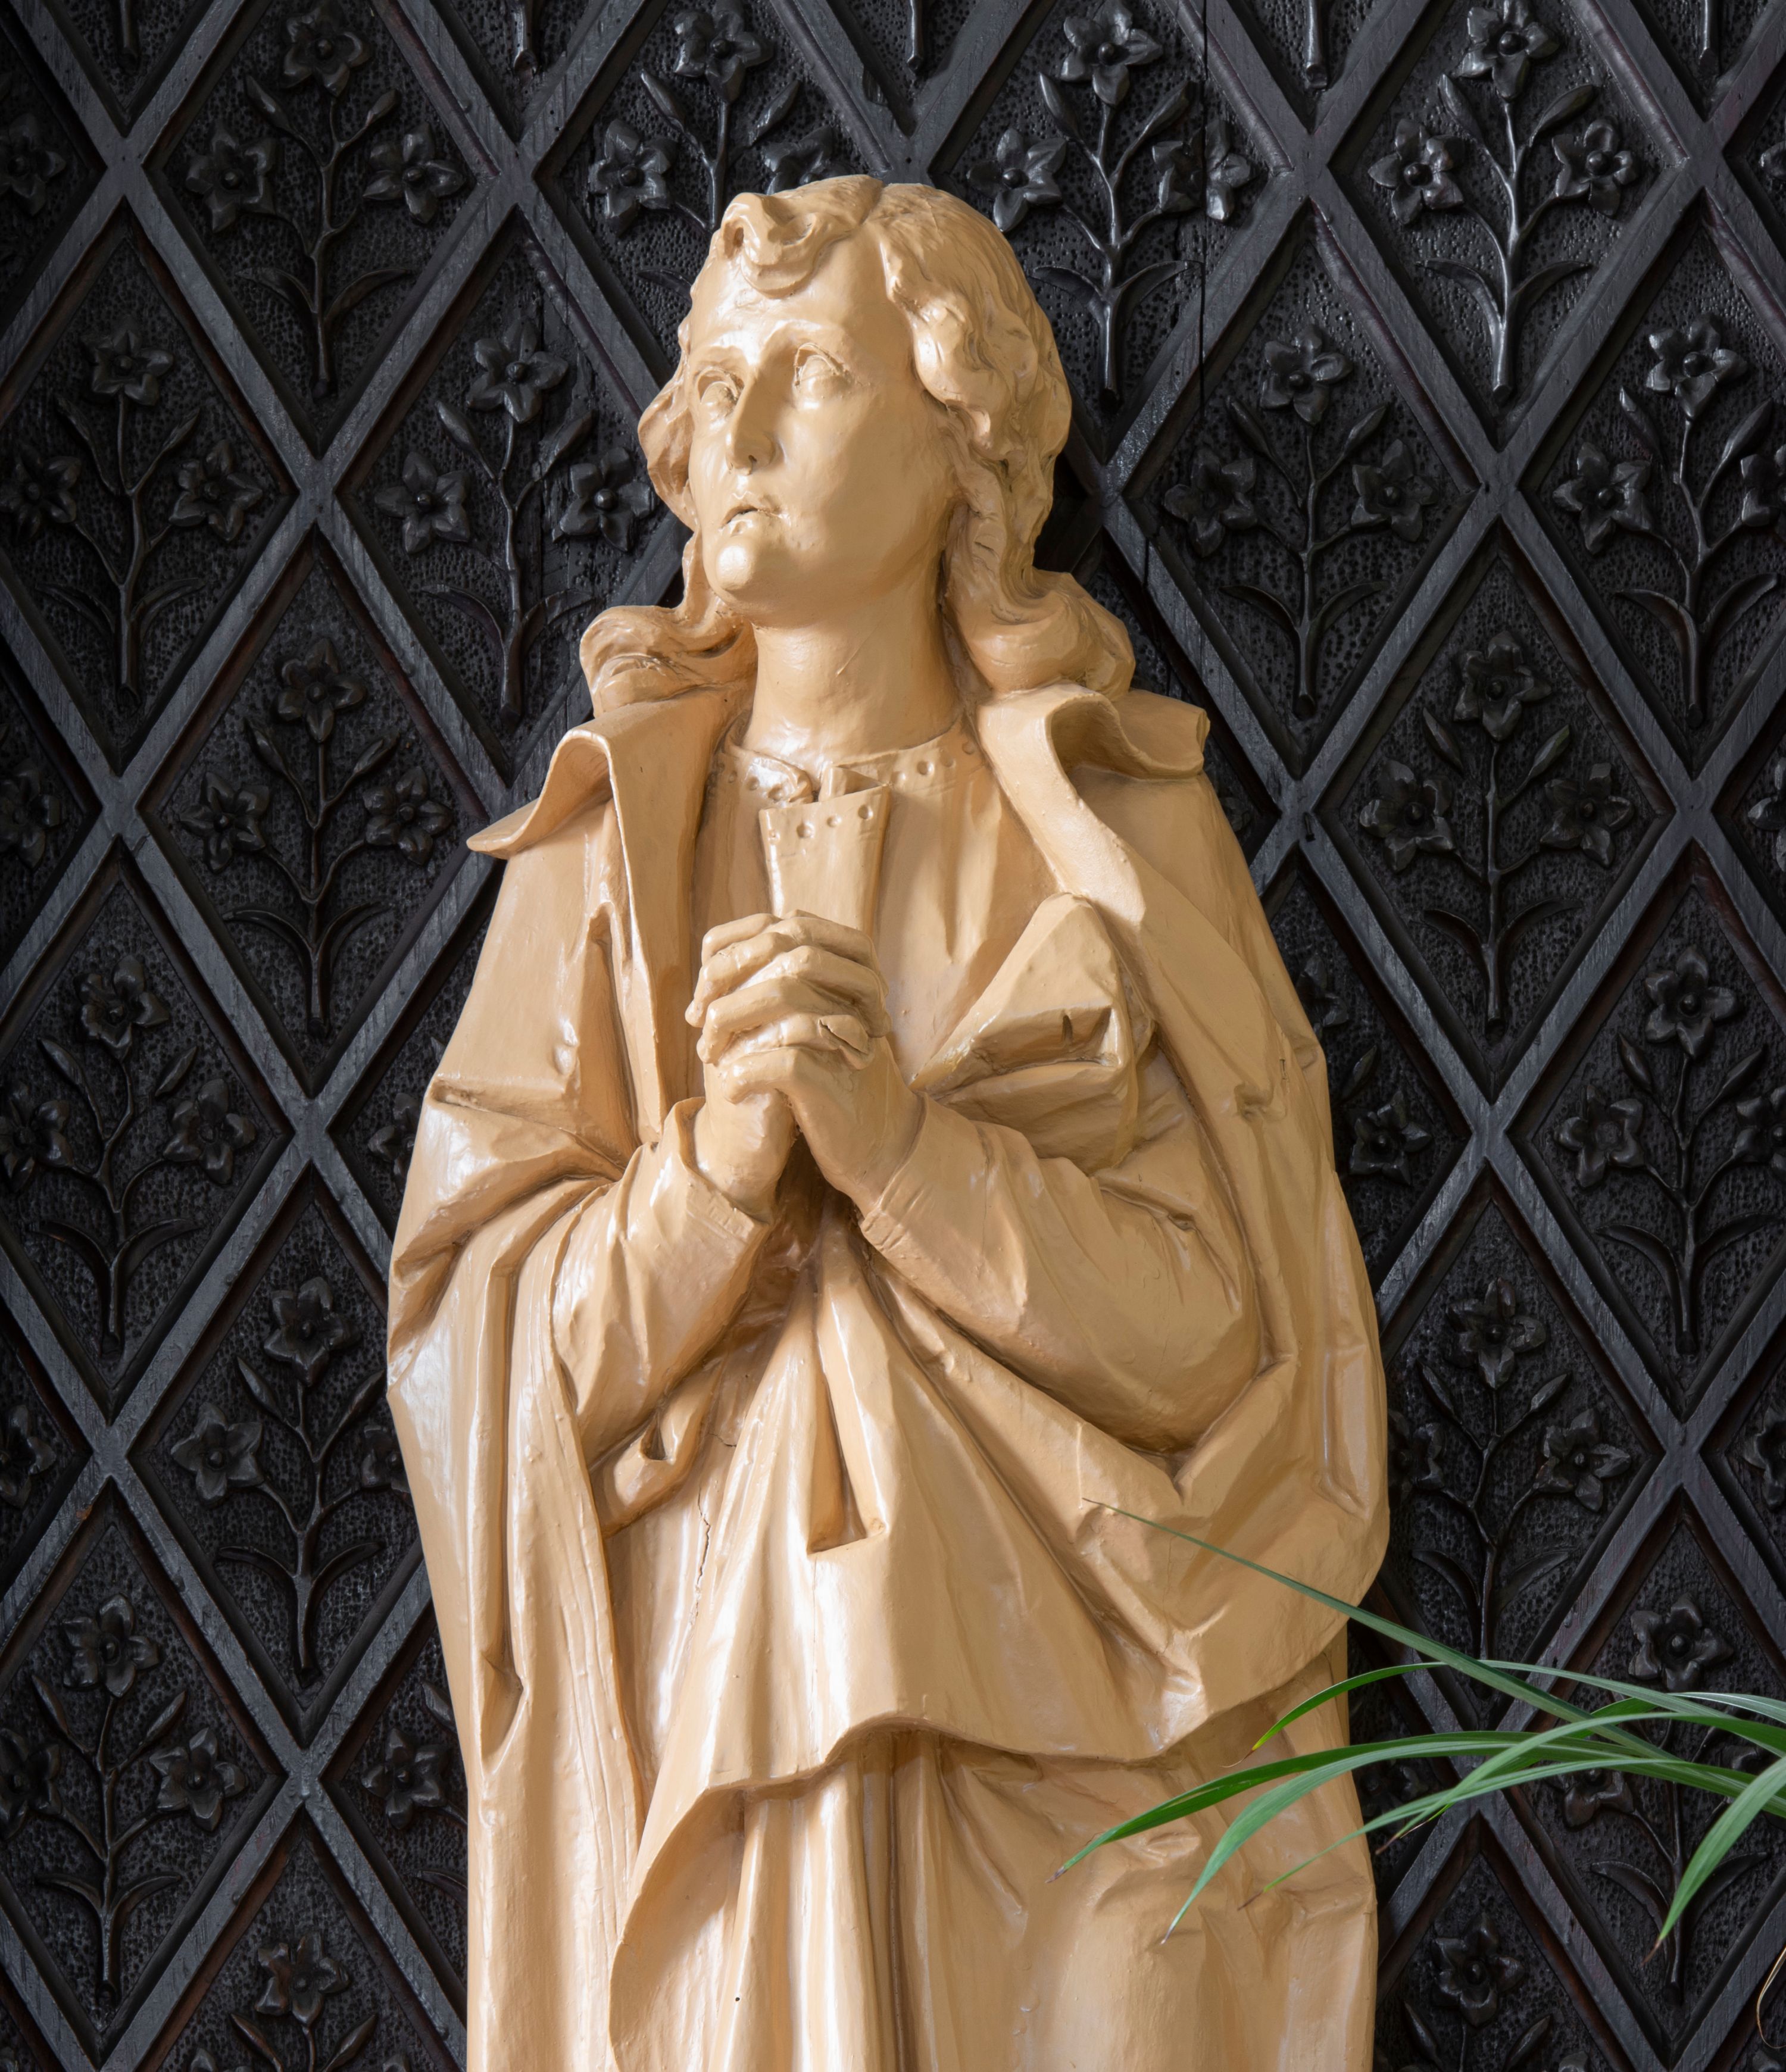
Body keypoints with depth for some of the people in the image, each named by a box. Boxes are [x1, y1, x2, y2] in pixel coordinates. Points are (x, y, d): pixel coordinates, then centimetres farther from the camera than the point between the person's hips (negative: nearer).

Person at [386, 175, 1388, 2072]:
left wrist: (905, 1148, -19)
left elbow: (1218, 1327, -7)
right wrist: (718, 1165, -20)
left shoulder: (1115, 828, 0)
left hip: (1065, 1748, -1)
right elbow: (478, 1338, -3)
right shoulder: (607, 840, 3)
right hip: (695, 1735, 1)